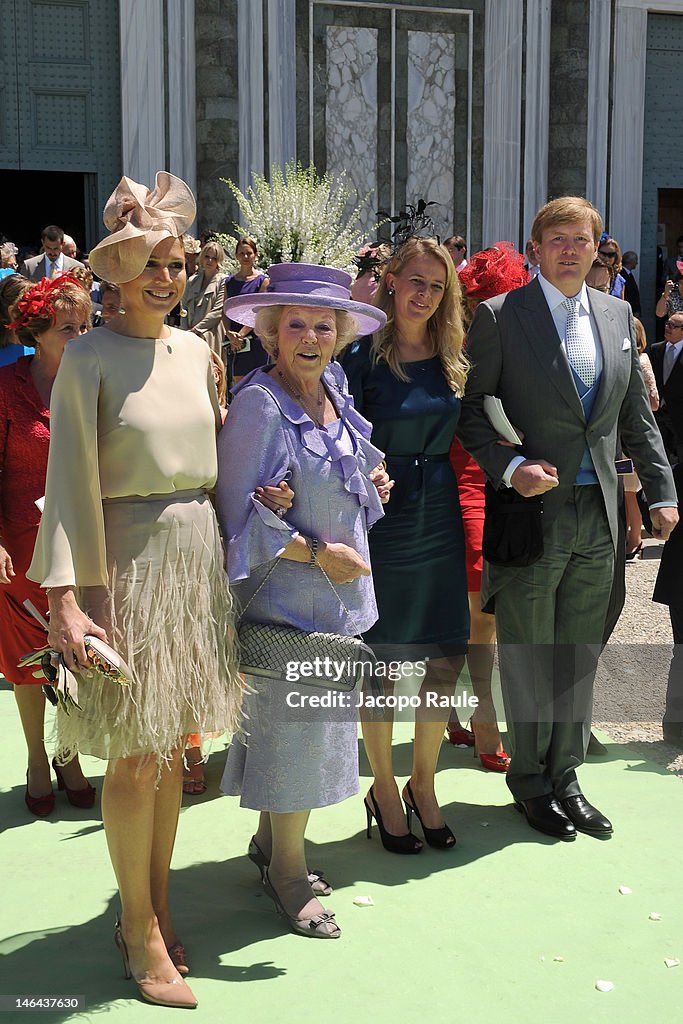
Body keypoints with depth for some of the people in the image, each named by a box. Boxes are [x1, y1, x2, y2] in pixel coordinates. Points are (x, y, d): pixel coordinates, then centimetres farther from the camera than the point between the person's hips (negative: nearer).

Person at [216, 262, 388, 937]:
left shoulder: (335, 391, 6)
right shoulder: (259, 404, -17)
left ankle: (271, 840, 35)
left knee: (312, 729, 17)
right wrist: (317, 552, -16)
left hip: (338, 592, 8)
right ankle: (288, 872, 20)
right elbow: (241, 513, -19)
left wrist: (371, 481, 1)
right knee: (292, 730, 2)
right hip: (286, 596, -8)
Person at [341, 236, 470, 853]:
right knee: (380, 665, 7)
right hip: (382, 520, -5)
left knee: (444, 662, 8)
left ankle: (423, 785, 28)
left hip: (440, 519, 5)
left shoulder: (452, 358, 7)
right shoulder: (363, 354, -8)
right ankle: (384, 791, 25)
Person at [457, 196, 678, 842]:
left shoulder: (617, 316, 10)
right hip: (531, 511, -4)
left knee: (579, 658, 13)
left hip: (596, 518, 5)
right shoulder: (499, 316, -5)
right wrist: (510, 469, -19)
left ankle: (564, 775, 29)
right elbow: (471, 408, -5)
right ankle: (530, 779, 26)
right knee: (528, 660, 8)